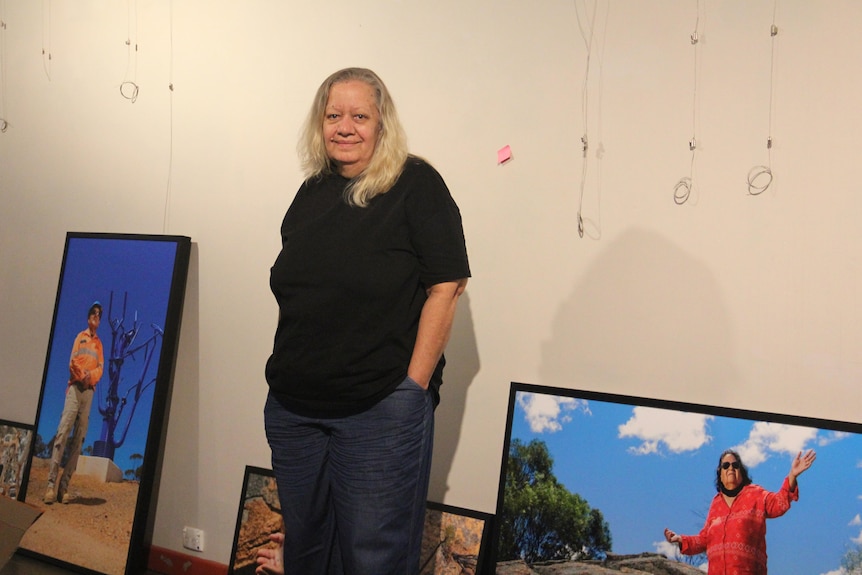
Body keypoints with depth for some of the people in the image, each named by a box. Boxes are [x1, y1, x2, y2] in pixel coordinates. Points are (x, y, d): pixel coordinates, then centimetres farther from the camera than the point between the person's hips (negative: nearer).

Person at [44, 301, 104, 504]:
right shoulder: (80, 337, 12)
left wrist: (90, 376, -13)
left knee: (79, 438, -2)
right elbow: (72, 362, 0)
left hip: (90, 390, 4)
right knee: (63, 432, -16)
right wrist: (82, 375, -16)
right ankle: (51, 483, -21)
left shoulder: (99, 343, 19)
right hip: (75, 387, -4)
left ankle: (64, 485, -4)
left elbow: (101, 367, 7)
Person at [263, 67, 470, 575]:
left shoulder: (416, 185, -7)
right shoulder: (313, 193, 13)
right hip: (293, 407, 7)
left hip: (380, 410, -6)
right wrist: (286, 371, 11)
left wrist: (413, 386, -15)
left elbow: (445, 288, -12)